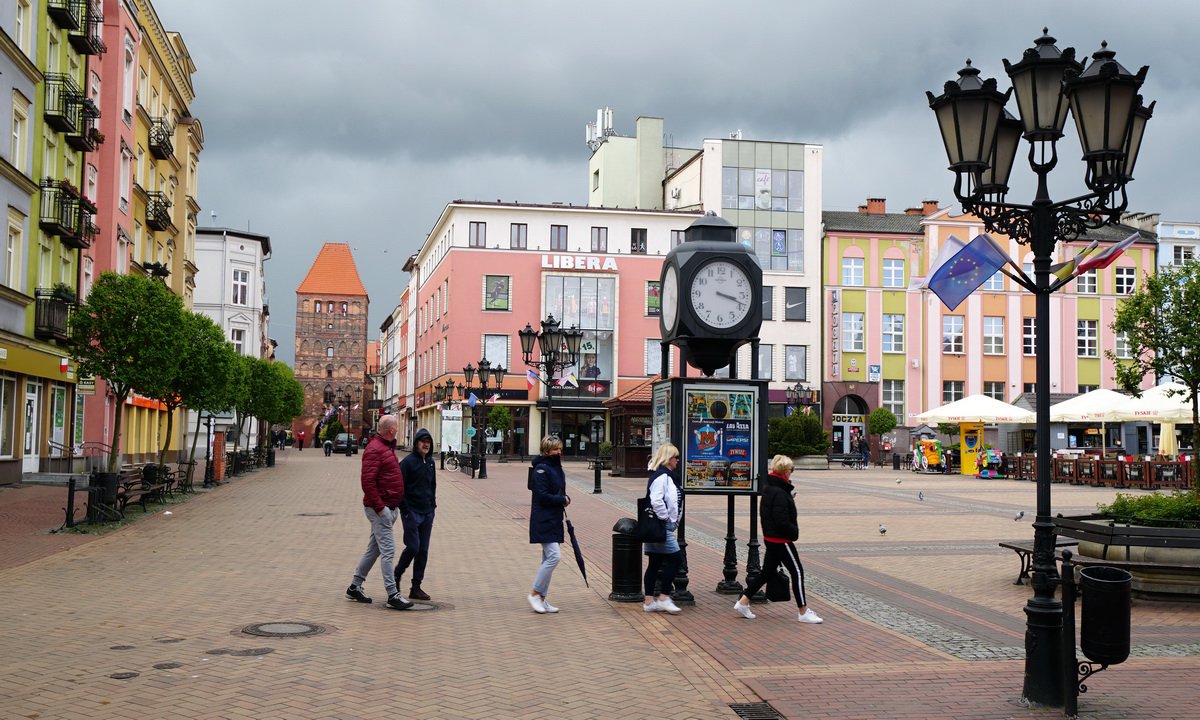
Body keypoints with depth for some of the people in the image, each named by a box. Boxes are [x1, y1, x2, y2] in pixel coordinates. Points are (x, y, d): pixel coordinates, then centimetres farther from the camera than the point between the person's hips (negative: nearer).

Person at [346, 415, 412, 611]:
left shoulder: (387, 448, 17)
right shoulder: (375, 450, -16)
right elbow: (367, 482, -23)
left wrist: (395, 505, 17)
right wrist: (379, 507, -21)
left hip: (389, 508, 10)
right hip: (381, 508, -10)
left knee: (374, 549, 15)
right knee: (387, 551, -8)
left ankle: (354, 587, 24)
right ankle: (392, 595, -5)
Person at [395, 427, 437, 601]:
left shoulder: (431, 462, 11)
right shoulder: (408, 462, -10)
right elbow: (400, 488, -12)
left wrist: (432, 506, 12)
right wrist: (405, 510, -14)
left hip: (427, 513, 6)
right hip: (411, 512, -6)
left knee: (423, 551, 6)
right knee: (413, 547, -10)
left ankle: (416, 587, 12)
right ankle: (397, 575, 14)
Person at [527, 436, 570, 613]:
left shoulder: (557, 468, 14)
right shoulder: (541, 469, -13)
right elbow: (542, 495, -19)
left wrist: (565, 498, -1)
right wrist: (562, 500, -10)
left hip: (554, 520, 9)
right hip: (543, 520, -9)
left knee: (548, 559, 11)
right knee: (554, 556, -16)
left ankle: (541, 598, 17)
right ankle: (535, 593, -4)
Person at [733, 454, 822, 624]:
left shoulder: (768, 489, 9)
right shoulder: (780, 493, -21)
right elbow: (782, 521, -24)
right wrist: (795, 532, -8)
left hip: (770, 538, 10)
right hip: (781, 540, -10)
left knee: (768, 572, 17)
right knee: (797, 572, 0)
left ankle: (743, 602, 19)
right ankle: (804, 613, 6)